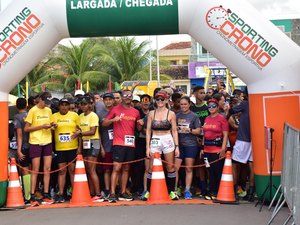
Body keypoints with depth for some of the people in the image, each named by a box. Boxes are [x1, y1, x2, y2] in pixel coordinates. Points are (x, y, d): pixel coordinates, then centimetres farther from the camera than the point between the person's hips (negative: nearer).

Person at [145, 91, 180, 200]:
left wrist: (177, 146, -1)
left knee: (171, 167, 2)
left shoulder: (171, 114, 3)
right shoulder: (152, 113, 6)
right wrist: (147, 147, 0)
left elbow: (174, 131, 4)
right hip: (155, 142, 1)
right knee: (152, 168, 1)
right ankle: (148, 191, 11)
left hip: (168, 141, -1)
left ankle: (172, 191, 12)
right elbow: (148, 131, 6)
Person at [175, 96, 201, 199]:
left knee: (189, 169, 4)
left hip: (191, 145, -2)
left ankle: (187, 190, 12)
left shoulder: (194, 116, 3)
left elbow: (198, 131, 0)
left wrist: (189, 130, -15)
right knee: (175, 168, -4)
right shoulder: (177, 115, 10)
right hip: (179, 144, 2)